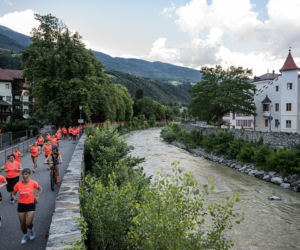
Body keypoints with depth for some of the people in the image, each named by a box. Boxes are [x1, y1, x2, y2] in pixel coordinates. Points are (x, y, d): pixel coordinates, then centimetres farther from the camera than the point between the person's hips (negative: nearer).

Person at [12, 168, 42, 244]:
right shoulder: (18, 184, -8)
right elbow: (13, 193, 5)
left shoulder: (33, 183, -13)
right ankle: (25, 236, 39)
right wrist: (14, 198, -17)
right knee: (22, 224, 10)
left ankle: (31, 230, 27)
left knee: (28, 223, -10)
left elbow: (40, 189, 5)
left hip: (31, 204, -2)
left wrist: (37, 196, -9)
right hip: (21, 204, 2)